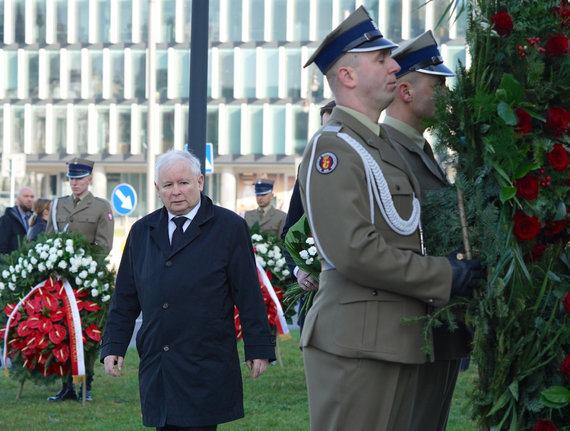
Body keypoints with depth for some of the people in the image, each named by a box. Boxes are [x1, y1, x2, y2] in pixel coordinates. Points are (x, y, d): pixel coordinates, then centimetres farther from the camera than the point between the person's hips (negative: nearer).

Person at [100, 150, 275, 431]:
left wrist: (258, 348, -2)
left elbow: (249, 294, 0)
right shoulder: (142, 231, 14)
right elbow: (125, 298, 17)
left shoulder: (229, 227, 2)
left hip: (206, 367, -4)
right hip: (156, 367, 4)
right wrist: (113, 346, 10)